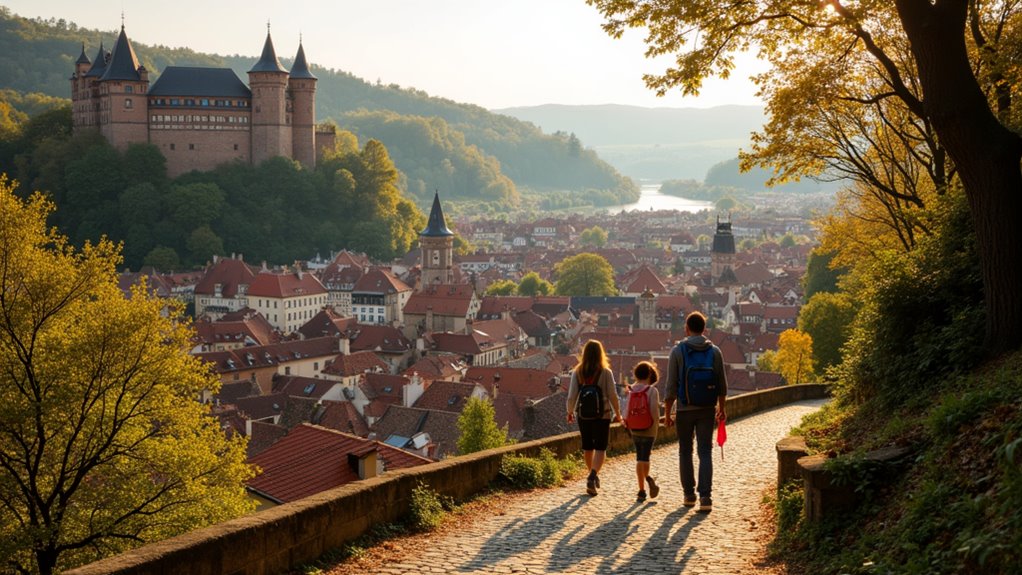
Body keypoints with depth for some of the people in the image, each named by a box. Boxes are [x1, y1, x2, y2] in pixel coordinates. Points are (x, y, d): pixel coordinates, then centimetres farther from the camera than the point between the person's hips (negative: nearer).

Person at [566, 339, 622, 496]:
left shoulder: (577, 373, -5)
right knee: (600, 448, 3)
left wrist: (570, 412, 13)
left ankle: (593, 475, 33)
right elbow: (612, 396, -8)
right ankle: (592, 477, -16)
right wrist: (618, 414, 7)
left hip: (583, 415, 2)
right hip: (602, 415, -2)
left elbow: (572, 396, -5)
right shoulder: (605, 372, -10)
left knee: (587, 447, 18)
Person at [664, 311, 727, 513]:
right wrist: (721, 408, 17)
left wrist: (667, 412, 0)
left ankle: (689, 495, 17)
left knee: (685, 452, 12)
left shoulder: (678, 351, -6)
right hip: (707, 410, 1)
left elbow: (671, 385, -7)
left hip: (685, 409, -1)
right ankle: (705, 497, -9)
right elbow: (722, 385, 5)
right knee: (705, 453, 1)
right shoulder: (714, 351, 1)